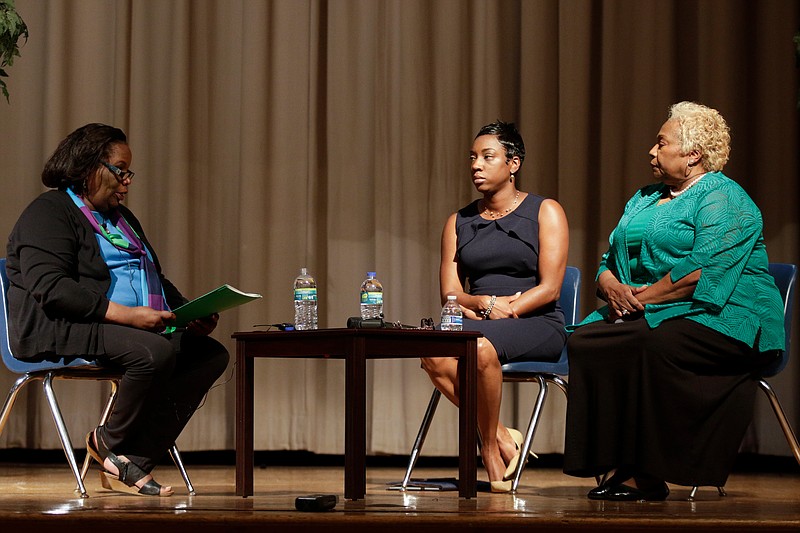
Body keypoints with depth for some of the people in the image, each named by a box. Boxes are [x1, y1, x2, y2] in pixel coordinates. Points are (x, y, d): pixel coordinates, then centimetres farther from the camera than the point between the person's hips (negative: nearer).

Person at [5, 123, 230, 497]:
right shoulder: (48, 213, -6)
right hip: (59, 332, -10)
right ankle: (111, 444, -9)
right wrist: (127, 315, -27)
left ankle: (135, 461, -20)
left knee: (212, 354, -12)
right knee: (155, 352, -35)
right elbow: (50, 288, -20)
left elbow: (157, 280, 27)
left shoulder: (122, 218, 24)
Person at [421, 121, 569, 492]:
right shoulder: (458, 222, 17)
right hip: (477, 322, 4)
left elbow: (549, 288, -4)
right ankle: (500, 436, -21)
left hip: (537, 325, -4)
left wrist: (505, 311, -17)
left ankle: (489, 446, -17)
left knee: (480, 345, -38)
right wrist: (484, 303, -12)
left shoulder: (545, 212, 5)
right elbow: (449, 294, 9)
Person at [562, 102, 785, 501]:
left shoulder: (724, 200, -4)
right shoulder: (643, 199, 24)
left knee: (653, 344, -37)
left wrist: (642, 297, -16)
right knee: (584, 342, -20)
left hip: (721, 319, -8)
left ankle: (645, 474, -32)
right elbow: (609, 262, 20)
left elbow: (704, 271, -18)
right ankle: (617, 465, -25)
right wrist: (611, 286, -4)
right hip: (649, 317, 8)